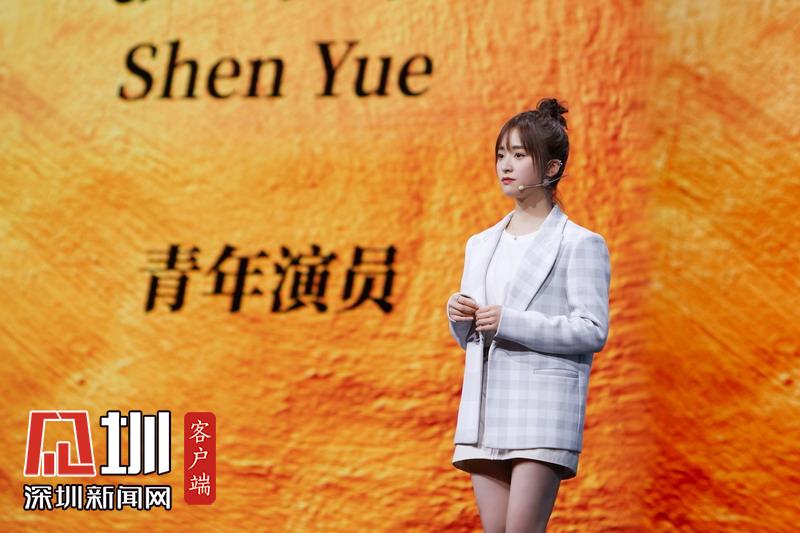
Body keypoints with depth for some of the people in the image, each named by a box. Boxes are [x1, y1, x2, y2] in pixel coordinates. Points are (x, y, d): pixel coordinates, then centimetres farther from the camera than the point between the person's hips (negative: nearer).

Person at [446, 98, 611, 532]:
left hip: (544, 406, -6)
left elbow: (593, 330, -10)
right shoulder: (480, 245, 18)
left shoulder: (580, 244, -1)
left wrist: (511, 322, -16)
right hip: (485, 407, 6)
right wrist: (458, 315, 0)